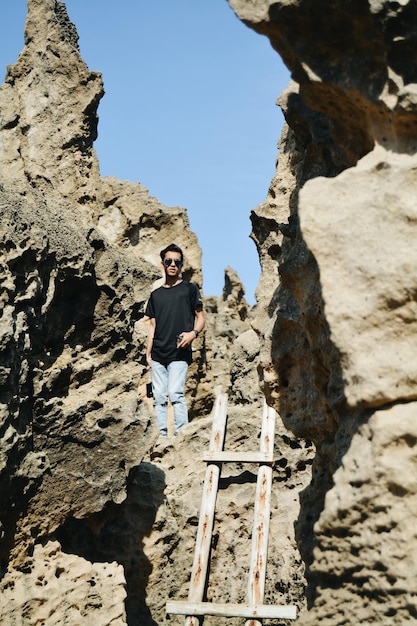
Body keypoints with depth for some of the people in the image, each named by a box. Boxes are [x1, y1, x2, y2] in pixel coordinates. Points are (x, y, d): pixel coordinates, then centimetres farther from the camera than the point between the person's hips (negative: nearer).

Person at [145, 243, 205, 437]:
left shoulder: (189, 289, 7)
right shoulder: (156, 294, 18)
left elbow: (200, 318, 5)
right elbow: (152, 325, 18)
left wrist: (193, 333, -16)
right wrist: (148, 353, 11)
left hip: (179, 353, -5)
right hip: (158, 354, 5)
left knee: (175, 393, -15)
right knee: (159, 397, 3)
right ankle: (162, 435, 7)